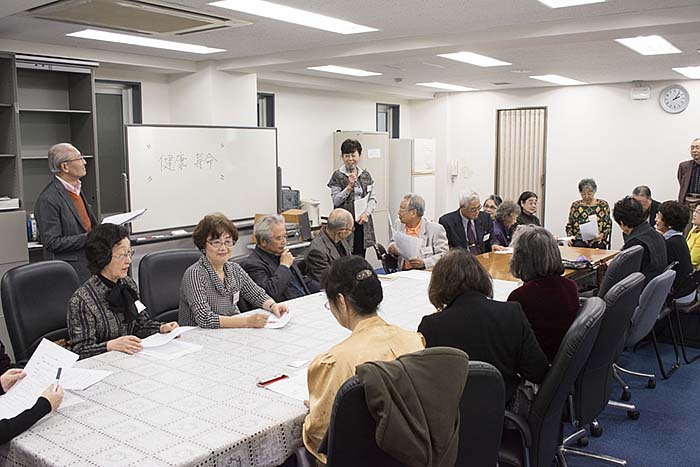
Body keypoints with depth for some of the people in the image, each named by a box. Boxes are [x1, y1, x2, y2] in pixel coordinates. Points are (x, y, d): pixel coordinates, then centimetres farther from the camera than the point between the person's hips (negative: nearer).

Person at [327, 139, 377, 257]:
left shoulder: (366, 175, 11)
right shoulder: (337, 176, -1)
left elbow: (373, 198, 10)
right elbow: (336, 201, -6)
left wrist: (367, 212, -6)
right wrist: (349, 186, -15)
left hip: (362, 222, 4)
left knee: (360, 258, 6)